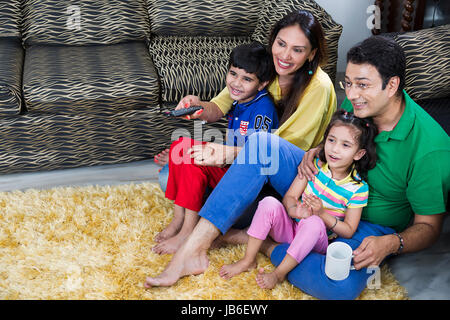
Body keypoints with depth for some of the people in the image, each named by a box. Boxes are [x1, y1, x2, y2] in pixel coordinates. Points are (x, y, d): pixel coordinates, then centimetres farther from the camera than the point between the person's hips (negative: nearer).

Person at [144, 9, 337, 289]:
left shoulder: (319, 86, -18)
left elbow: (284, 145, -20)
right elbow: (219, 107, -6)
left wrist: (231, 153, -35)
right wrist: (200, 107, -31)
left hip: (302, 172, -6)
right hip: (263, 171, 6)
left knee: (261, 142, -40)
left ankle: (192, 249, -42)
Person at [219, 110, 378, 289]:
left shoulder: (358, 188, -11)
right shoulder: (314, 166, -3)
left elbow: (349, 231, -10)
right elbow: (289, 197, -4)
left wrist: (322, 213, -25)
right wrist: (295, 210, -28)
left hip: (317, 240, -3)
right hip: (291, 227, 3)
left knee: (314, 222, -37)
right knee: (269, 203, -24)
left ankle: (279, 273, -26)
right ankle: (248, 260, -16)